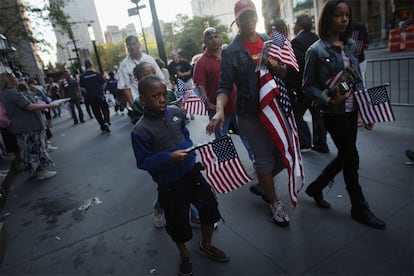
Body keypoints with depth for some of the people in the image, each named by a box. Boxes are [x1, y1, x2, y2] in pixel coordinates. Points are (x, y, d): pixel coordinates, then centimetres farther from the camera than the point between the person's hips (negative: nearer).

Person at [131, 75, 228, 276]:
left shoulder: (176, 112, -4)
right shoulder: (141, 131, -20)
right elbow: (143, 162, -17)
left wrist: (189, 150, 8)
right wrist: (169, 158, -27)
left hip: (192, 173, 5)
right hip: (170, 185, -5)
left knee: (210, 209, 16)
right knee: (178, 223, 13)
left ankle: (206, 245, 46)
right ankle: (184, 255, 47)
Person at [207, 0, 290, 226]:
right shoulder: (231, 52, -4)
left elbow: (286, 72, 14)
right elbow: (225, 86, -9)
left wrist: (277, 66, -10)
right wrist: (219, 110, -27)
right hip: (250, 113, -5)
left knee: (284, 153, 11)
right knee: (264, 158, 2)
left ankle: (262, 184, 39)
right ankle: (274, 202, 25)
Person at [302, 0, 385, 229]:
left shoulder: (351, 45, 8)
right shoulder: (316, 50, -9)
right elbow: (308, 85, -8)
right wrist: (328, 100, -22)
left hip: (351, 110, 7)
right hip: (333, 113, -6)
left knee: (345, 156, 12)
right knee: (351, 158, 1)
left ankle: (315, 187, 33)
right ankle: (359, 208, 20)